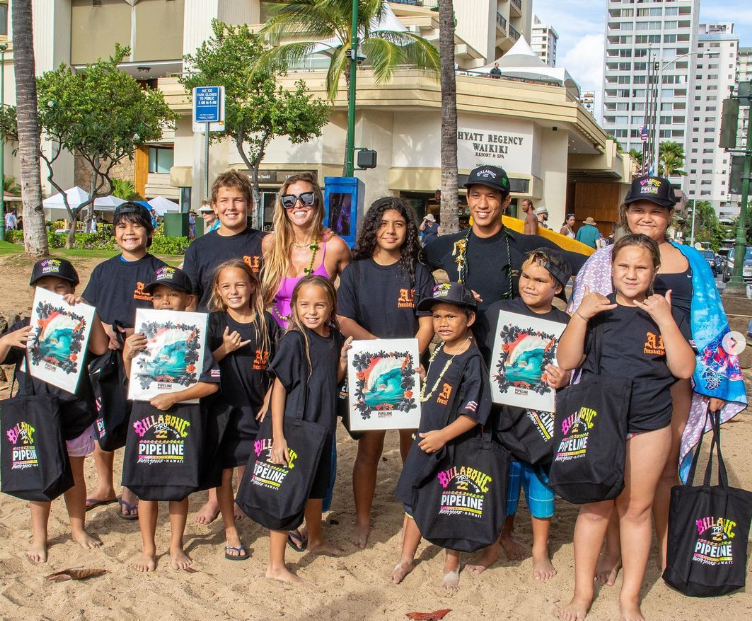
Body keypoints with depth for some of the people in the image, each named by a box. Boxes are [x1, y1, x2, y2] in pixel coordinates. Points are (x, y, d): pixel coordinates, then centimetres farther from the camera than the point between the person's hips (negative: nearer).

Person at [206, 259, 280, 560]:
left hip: (257, 407, 1)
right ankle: (230, 531, 17)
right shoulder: (214, 322, -2)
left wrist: (269, 400, -4)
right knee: (225, 470, 4)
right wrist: (224, 349, -18)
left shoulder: (266, 322, 1)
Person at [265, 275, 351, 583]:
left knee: (317, 485, 24)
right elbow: (279, 388, -18)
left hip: (322, 425, 7)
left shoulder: (335, 338, 1)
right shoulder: (295, 340, -19)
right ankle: (275, 565, 9)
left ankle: (315, 539, 46)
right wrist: (278, 436, -22)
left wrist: (344, 357, -6)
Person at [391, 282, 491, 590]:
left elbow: (475, 411, -24)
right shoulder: (437, 351, 4)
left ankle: (451, 564, 29)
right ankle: (406, 558, 33)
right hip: (425, 439, 7)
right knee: (414, 500, 16)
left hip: (455, 445, -7)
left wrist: (443, 435, -24)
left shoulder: (472, 361, -19)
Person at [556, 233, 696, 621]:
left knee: (636, 508, 9)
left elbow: (684, 369, -9)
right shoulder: (597, 311, 0)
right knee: (595, 507, 7)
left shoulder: (667, 314, 1)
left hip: (649, 427, 0)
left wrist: (665, 321, -18)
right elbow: (565, 361, -6)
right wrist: (580, 316, -18)